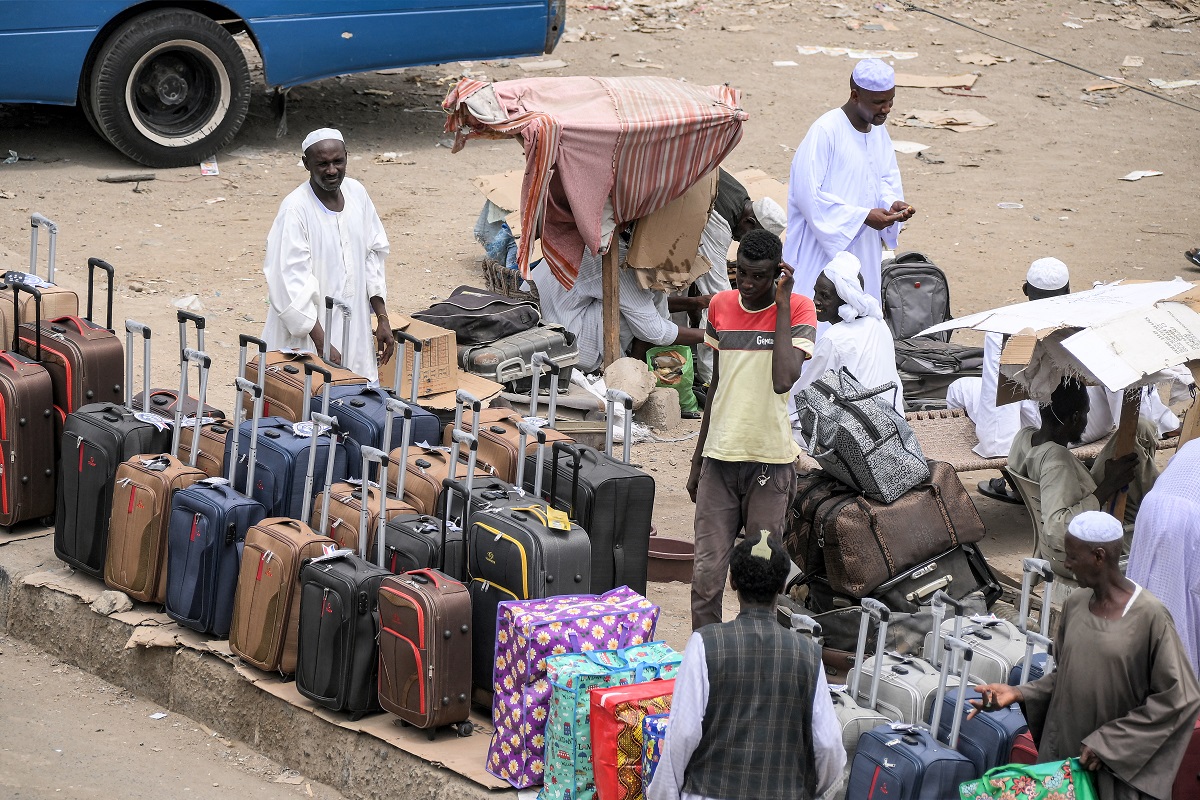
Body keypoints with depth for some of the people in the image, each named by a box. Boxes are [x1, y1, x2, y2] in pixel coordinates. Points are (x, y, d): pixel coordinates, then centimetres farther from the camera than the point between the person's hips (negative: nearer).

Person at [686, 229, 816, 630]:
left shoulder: (798, 309, -7)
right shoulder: (721, 306, 7)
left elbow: (783, 380, -24)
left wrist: (782, 302, -18)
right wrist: (697, 460, 19)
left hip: (771, 461, -3)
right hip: (719, 458, 3)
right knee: (706, 573, -2)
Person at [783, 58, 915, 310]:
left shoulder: (878, 131, 7)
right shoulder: (825, 132, -18)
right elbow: (808, 194, -21)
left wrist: (893, 203, -5)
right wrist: (863, 216, -22)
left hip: (864, 250, 8)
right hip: (823, 249, -8)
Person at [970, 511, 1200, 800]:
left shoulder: (1149, 616, -17)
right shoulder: (1075, 604, 2)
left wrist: (1107, 743, -15)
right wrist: (1018, 693, -4)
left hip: (1119, 767, -5)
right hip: (1061, 753, 5)